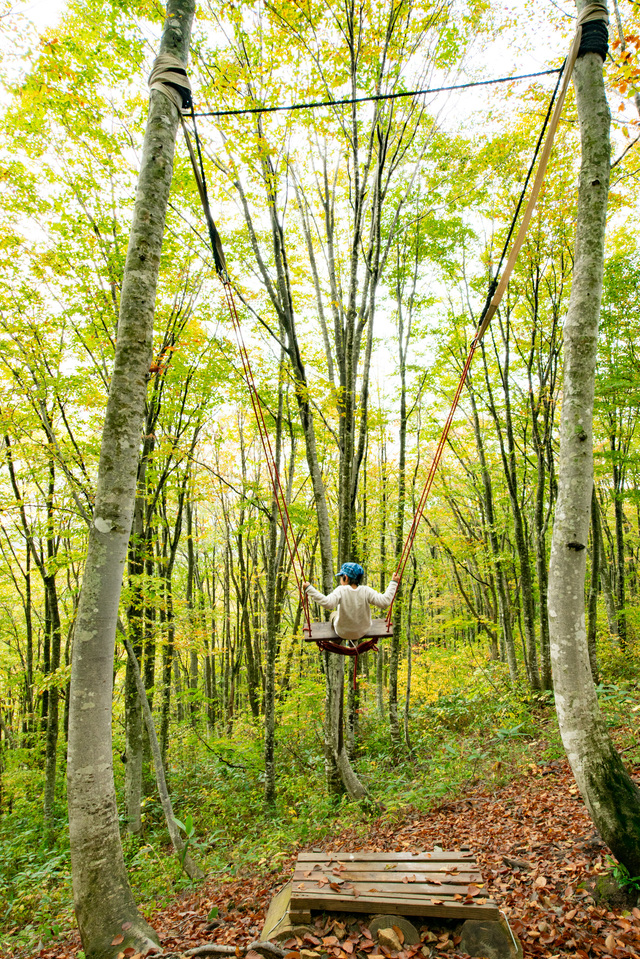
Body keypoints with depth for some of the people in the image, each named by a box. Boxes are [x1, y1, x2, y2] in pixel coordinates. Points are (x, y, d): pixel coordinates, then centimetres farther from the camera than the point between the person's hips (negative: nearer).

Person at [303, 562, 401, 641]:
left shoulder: (341, 591, -27)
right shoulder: (366, 591, -21)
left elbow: (327, 603, -43)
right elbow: (384, 602, -26)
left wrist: (309, 589, -40)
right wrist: (393, 583, -17)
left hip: (343, 633, -2)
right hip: (363, 632, 2)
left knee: (334, 614, 31)